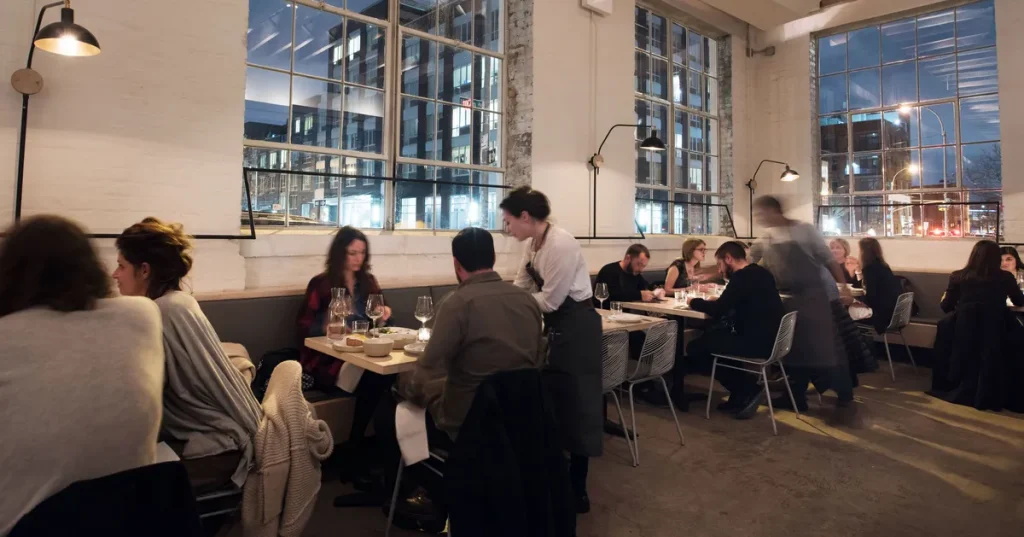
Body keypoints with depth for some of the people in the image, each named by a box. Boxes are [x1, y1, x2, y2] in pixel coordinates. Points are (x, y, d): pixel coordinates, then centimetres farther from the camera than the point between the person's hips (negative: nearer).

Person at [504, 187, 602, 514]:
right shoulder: (532, 245, 3)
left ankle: (578, 491, 17)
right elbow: (520, 288, 12)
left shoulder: (561, 245, -25)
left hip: (577, 328, -9)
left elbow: (550, 299, -22)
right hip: (556, 326, 9)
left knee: (576, 405, 2)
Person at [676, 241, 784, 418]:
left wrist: (694, 302, -2)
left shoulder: (743, 276, -17)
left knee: (695, 347, -2)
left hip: (756, 343, -10)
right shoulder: (760, 272, 13)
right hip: (767, 339, 10)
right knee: (711, 335, 22)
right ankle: (744, 392, 19)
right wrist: (717, 302, 10)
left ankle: (746, 390, 5)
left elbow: (718, 310, -19)